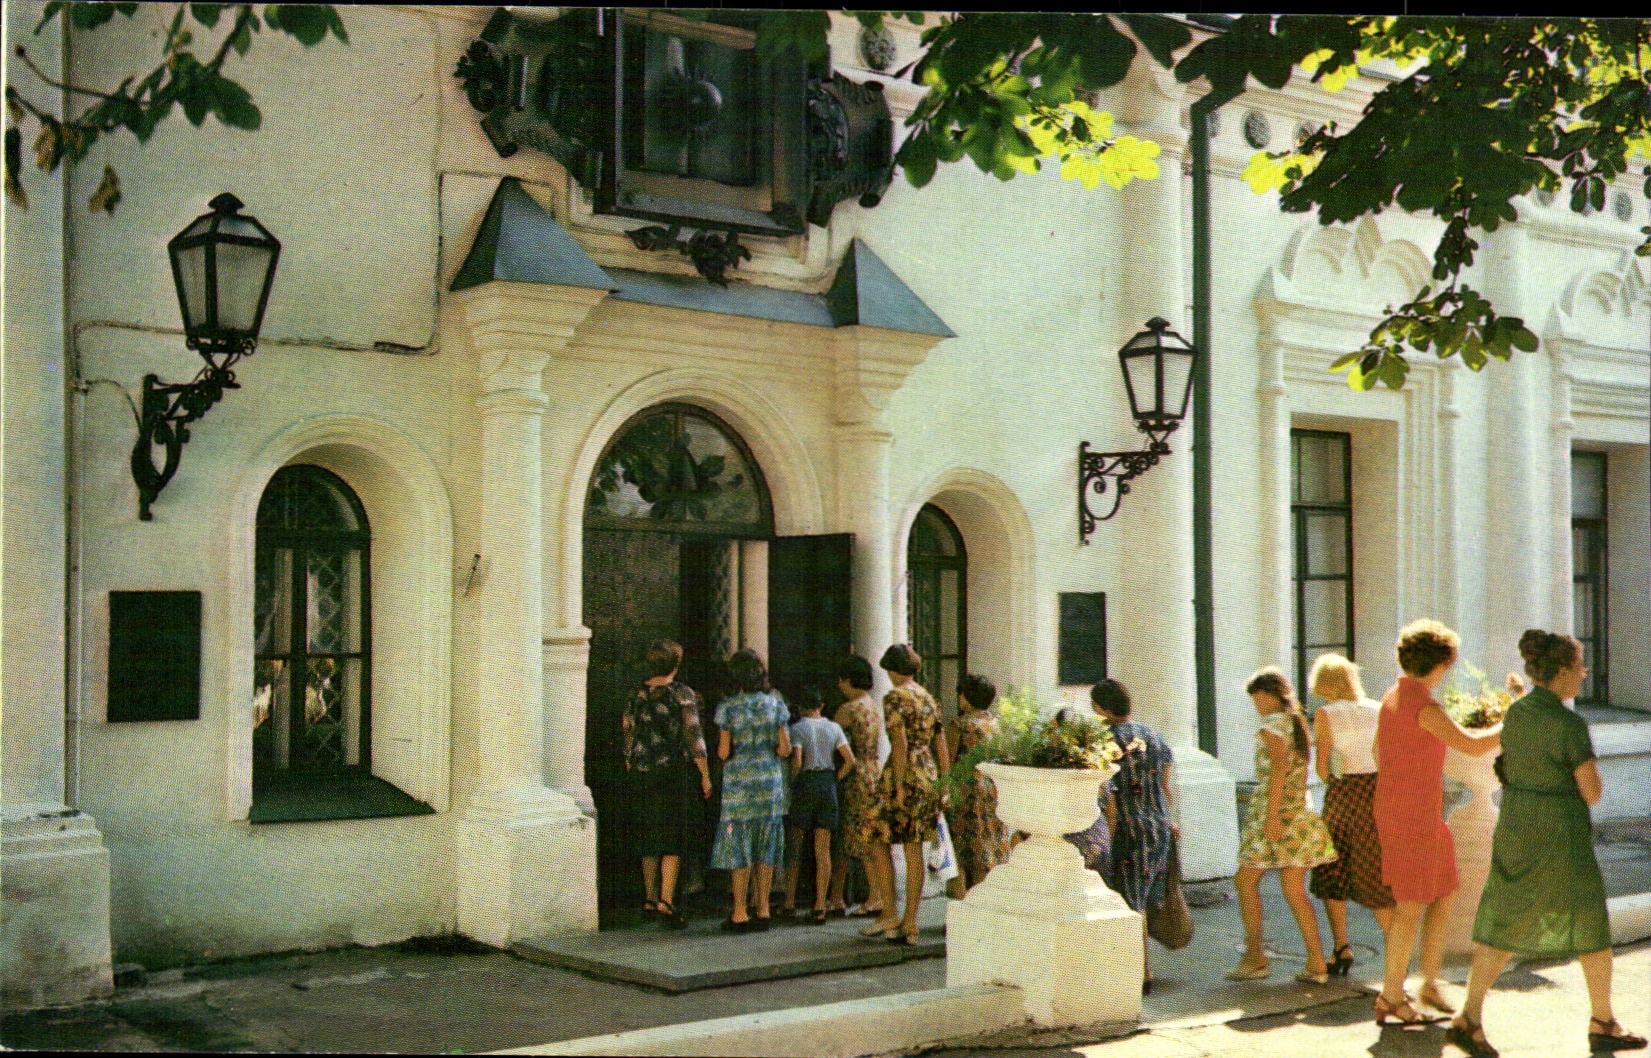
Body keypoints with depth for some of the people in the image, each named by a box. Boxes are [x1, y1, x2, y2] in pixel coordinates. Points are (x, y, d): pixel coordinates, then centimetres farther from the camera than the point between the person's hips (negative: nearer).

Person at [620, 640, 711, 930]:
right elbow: (693, 737, -10)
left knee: (650, 837, 15)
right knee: (674, 839, -3)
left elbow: (628, 735, 11)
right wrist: (705, 775, -3)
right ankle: (666, 900, -13)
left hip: (643, 774, 5)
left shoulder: (636, 696, 7)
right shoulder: (682, 694, -7)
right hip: (674, 773, -5)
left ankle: (650, 899, 21)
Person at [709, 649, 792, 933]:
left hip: (739, 782, -3)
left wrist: (721, 753, 16)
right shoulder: (775, 704, 2)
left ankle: (740, 913, -1)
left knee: (739, 848, 0)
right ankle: (763, 910, 9)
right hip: (770, 781, 3)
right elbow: (785, 748, 1)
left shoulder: (728, 707, -6)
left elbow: (724, 752, -6)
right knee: (766, 848, 8)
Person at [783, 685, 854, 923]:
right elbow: (850, 760, -1)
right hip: (828, 786, 3)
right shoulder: (834, 728, 6)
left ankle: (790, 901, 6)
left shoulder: (797, 728, -4)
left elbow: (797, 761, -16)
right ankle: (820, 905, 0)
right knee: (823, 850, 3)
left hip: (805, 785, -3)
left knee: (795, 846, 7)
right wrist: (834, 780, 8)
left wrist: (792, 782, -1)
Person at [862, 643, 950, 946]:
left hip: (904, 774, -7)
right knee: (914, 850, 8)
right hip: (929, 776, 7)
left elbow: (900, 743, -16)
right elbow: (941, 743, 14)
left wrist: (899, 785, -17)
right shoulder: (928, 698, 14)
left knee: (878, 843, 3)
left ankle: (889, 915, 1)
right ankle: (910, 923, 8)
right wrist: (946, 784, 16)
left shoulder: (895, 698, -8)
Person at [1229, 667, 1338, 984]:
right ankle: (1317, 964, 3)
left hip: (1274, 812, -8)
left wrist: (1271, 815, -25)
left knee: (1245, 880, 4)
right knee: (1294, 891, 8)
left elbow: (1279, 767, -22)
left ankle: (1255, 956, 3)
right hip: (1299, 814, 8)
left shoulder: (1271, 726, -10)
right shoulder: (1298, 723, 15)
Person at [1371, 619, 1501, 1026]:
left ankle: (1430, 985, 21)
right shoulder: (1424, 706, -20)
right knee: (1412, 906, -2)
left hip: (1393, 810, 10)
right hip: (1413, 817, -10)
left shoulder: (1392, 698, 10)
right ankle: (1391, 999, 6)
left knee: (1446, 894, 15)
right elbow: (1473, 746, -20)